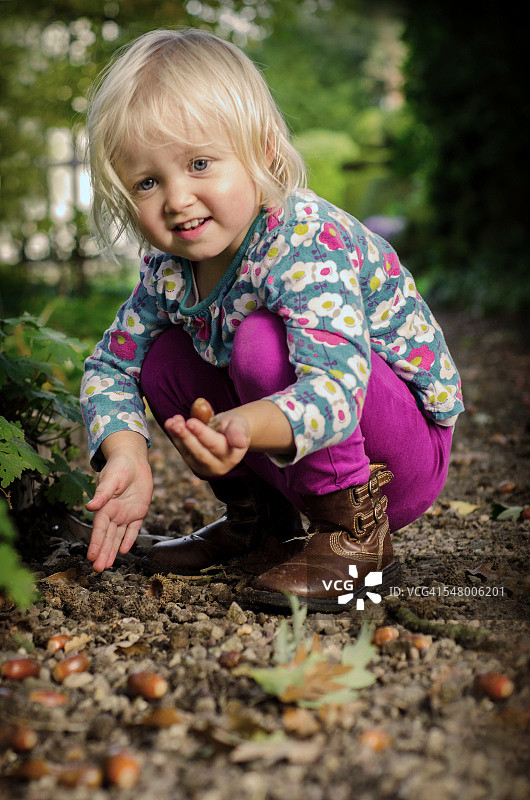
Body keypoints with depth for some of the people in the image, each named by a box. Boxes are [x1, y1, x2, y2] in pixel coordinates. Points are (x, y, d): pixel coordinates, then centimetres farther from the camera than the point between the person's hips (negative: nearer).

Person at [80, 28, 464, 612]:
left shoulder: (306, 241, -28)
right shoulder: (169, 269, -5)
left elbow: (336, 387, -42)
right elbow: (109, 364, 3)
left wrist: (247, 427, -62)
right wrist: (124, 451, -18)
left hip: (412, 453, -7)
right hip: (295, 458, 7)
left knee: (261, 342, -31)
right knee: (162, 358, -4)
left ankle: (356, 537, -17)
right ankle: (259, 514, 13)